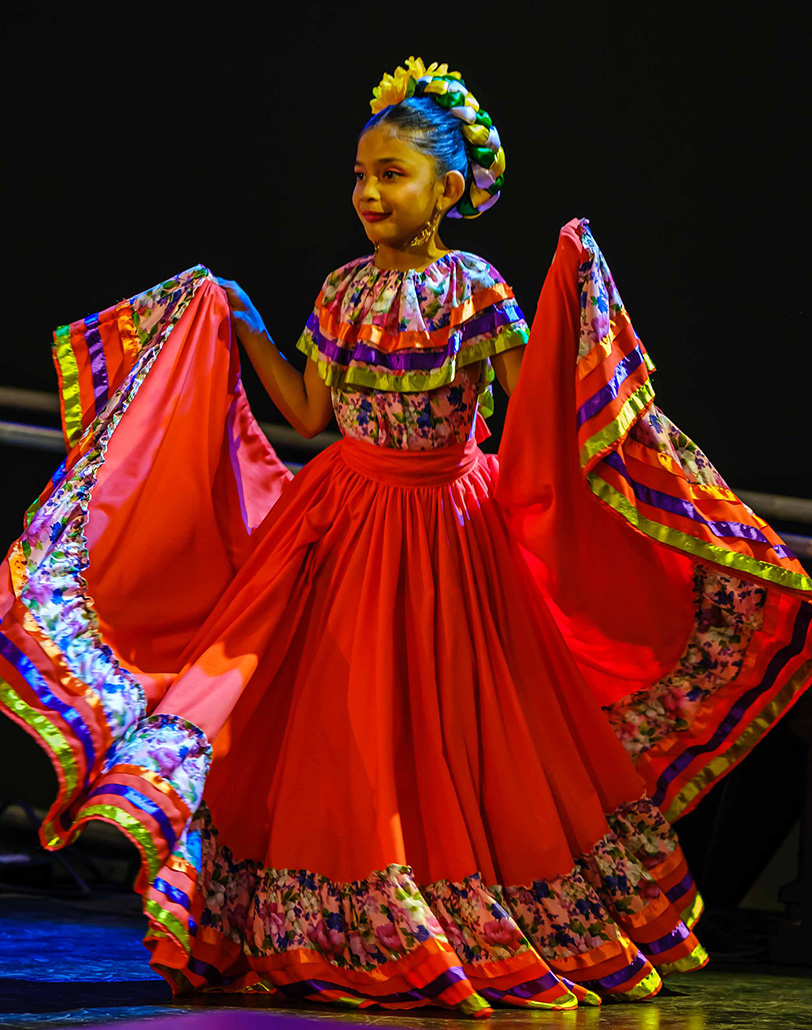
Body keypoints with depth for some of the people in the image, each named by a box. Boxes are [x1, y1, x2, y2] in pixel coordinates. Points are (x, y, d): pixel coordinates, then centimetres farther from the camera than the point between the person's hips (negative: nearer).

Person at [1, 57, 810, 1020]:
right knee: (346, 731, 4)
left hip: (447, 526, -4)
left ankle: (472, 932, 12)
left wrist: (572, 298, -20)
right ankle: (341, 937, 13)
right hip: (347, 523, 4)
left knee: (447, 726, 0)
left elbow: (536, 403, -13)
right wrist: (243, 330, 12)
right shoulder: (344, 291, 5)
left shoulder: (475, 289, -8)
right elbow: (312, 413, 10)